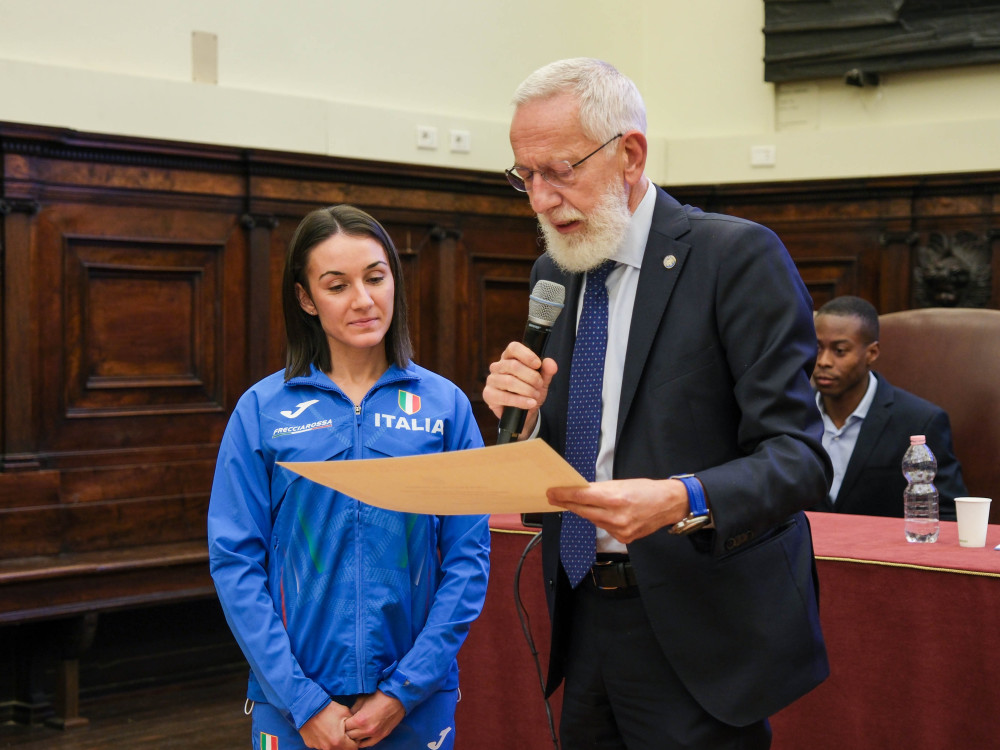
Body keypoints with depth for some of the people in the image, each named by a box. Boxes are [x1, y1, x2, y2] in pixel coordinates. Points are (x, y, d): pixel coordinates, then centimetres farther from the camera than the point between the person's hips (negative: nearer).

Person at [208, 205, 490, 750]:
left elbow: (469, 553, -2)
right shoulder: (262, 410, -2)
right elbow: (234, 560, -5)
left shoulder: (445, 404, 0)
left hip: (418, 706, 1)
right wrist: (305, 702, -12)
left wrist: (404, 691, -10)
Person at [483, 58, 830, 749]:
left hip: (699, 633, -6)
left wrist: (683, 501, -34)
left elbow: (797, 456, -17)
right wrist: (528, 415, -8)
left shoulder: (737, 256, -11)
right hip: (586, 622, 6)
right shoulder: (553, 274, 10)